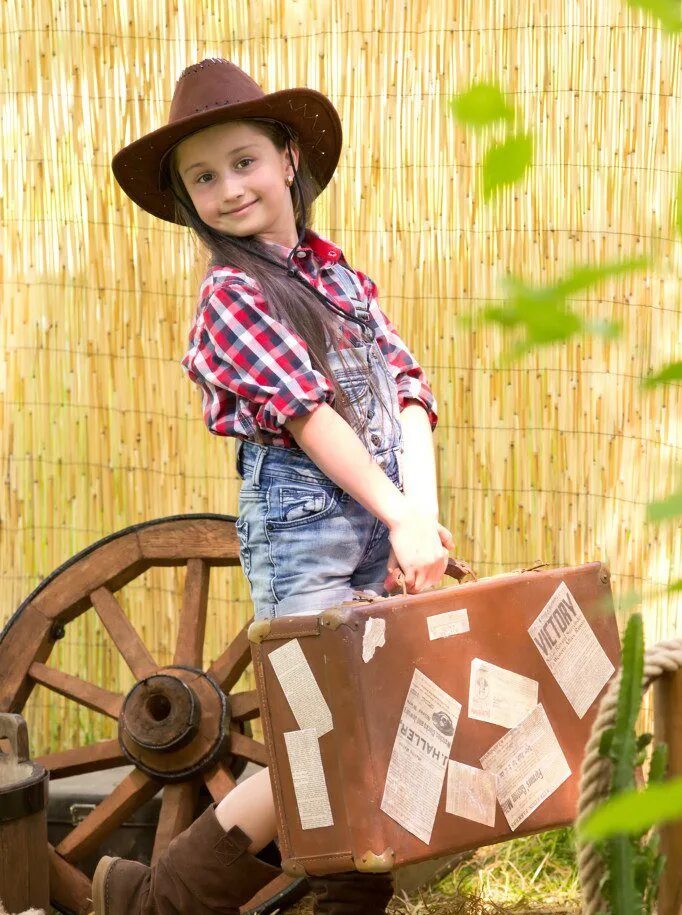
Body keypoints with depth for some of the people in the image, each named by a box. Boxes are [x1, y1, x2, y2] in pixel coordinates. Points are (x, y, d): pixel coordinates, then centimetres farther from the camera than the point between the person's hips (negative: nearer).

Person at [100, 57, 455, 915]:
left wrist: (422, 516, -9)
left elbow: (407, 390, 6)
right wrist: (399, 519, -14)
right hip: (302, 520, -6)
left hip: (381, 519, 6)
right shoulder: (232, 295, -3)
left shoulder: (341, 277, 15)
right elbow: (309, 416, -11)